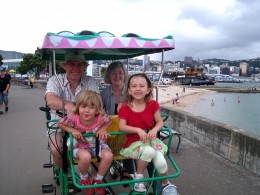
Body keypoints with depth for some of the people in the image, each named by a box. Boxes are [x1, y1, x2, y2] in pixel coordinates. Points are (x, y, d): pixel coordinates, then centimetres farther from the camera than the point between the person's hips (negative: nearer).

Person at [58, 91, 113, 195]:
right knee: (85, 157, -35)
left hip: (98, 144, 2)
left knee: (108, 156, -26)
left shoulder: (101, 118, -23)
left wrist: (103, 129, -19)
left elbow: (110, 121, 0)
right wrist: (72, 130, -21)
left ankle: (98, 180, 4)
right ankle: (84, 178, 2)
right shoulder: (74, 119, -25)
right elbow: (60, 124, -6)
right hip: (80, 146, -2)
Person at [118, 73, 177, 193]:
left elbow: (160, 122, 3)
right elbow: (121, 127, -15)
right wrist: (138, 130, -29)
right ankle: (138, 176, -6)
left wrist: (154, 130, -19)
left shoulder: (152, 104, 2)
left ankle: (166, 184, 16)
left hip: (150, 139, 2)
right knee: (149, 151, -35)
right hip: (133, 142, -2)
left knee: (161, 163, -21)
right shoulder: (125, 108, -5)